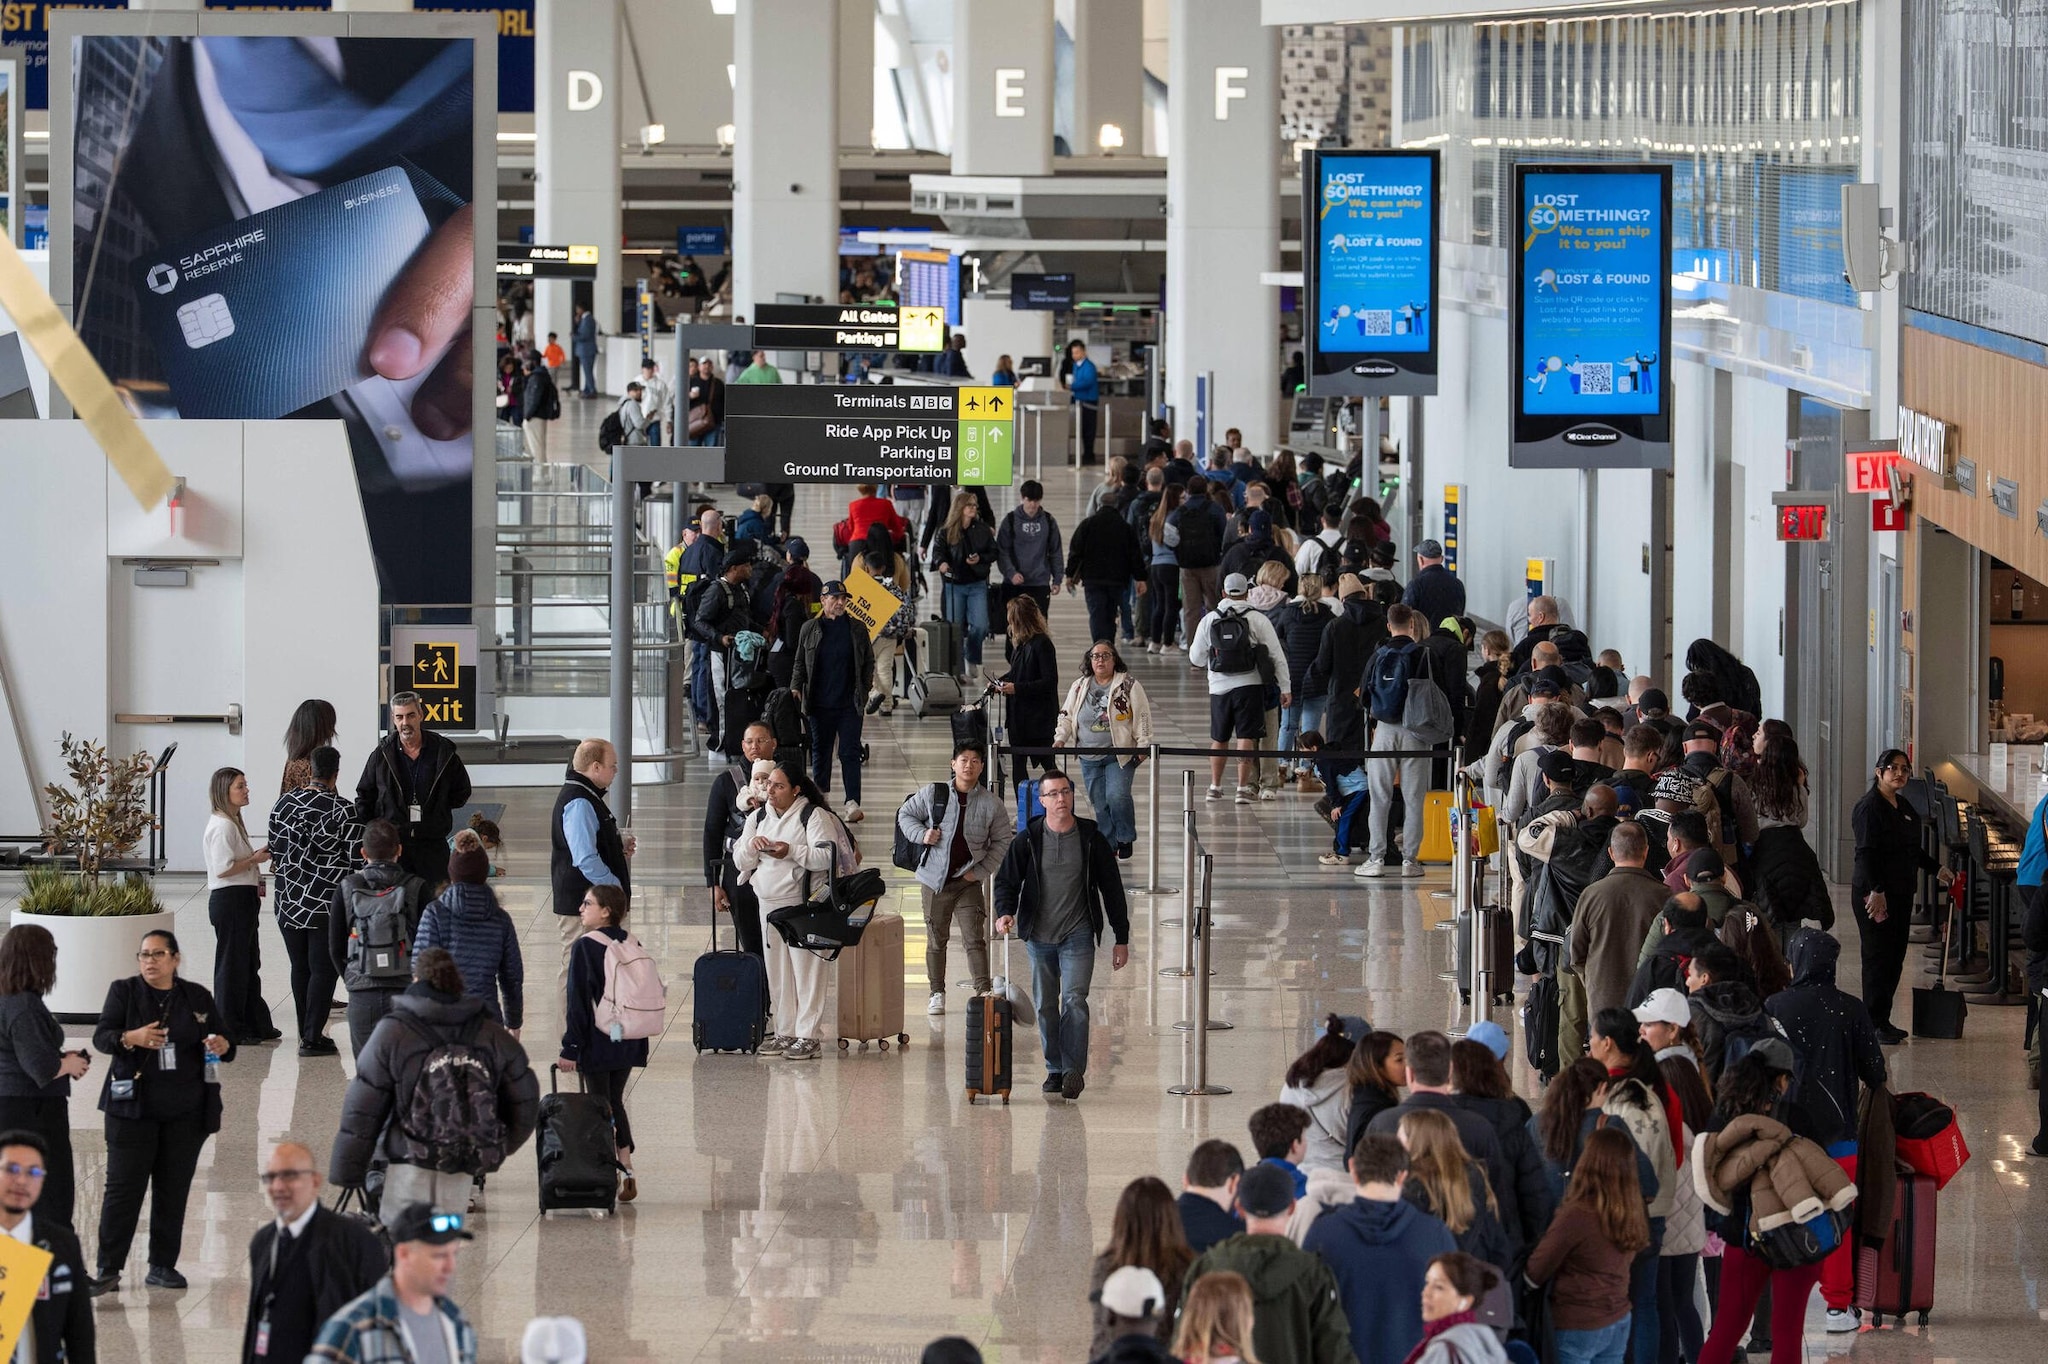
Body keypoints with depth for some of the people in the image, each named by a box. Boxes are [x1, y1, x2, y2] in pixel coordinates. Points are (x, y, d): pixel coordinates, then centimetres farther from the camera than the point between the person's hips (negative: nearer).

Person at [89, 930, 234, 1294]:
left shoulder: (197, 997, 9)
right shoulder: (123, 991, 3)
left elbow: (225, 1042, 13)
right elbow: (101, 1037, -6)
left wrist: (222, 1046, -12)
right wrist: (131, 1038, -27)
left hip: (186, 1111, 3)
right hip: (133, 1107, -2)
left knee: (174, 1189, 6)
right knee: (123, 1186, -5)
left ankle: (163, 1266, 14)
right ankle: (108, 1269, -4)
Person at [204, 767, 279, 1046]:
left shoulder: (233, 822, 16)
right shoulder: (222, 826, -17)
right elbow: (222, 868, -23)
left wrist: (255, 883, 14)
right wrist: (255, 859, -15)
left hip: (243, 900, 11)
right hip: (229, 900, -11)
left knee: (250, 963, 15)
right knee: (232, 963, -3)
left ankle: (256, 1026, 22)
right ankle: (230, 1028, 3)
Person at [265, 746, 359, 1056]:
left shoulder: (284, 804, 2)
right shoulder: (344, 811, -13)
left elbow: (274, 851, 9)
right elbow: (358, 858, -11)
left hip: (289, 901, 5)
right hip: (327, 902, -5)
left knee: (300, 968, 13)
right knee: (323, 970, 1)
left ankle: (306, 1033, 20)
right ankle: (313, 1037, -1)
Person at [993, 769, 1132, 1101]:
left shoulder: (1091, 839, 0)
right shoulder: (1028, 840, 0)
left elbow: (1112, 890, 6)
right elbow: (1007, 880, 3)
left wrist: (1121, 939, 6)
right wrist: (1005, 912, -19)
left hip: (1077, 936, -2)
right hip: (1039, 936, 2)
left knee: (1074, 1000, -16)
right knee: (1045, 1006, 7)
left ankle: (1074, 1071, -19)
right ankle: (1055, 1070, 19)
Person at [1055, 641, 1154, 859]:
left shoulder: (1128, 685, -1)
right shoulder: (1079, 686, 10)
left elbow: (1142, 717, -2)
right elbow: (1066, 716, 17)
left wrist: (1143, 745, -9)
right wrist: (1060, 738, 2)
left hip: (1120, 755, -4)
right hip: (1089, 757, 4)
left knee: (1117, 797, -18)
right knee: (1100, 804, 4)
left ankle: (1125, 839, 2)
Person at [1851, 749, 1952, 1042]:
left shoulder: (1904, 808, 16)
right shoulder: (1870, 807, -12)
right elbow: (1866, 852, -19)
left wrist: (1937, 869, 28)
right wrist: (1876, 891, -25)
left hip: (1901, 894, 9)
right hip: (1875, 894, -9)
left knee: (1894, 959, 9)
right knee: (1878, 957, -7)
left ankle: (1882, 1020, 15)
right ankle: (1874, 1024, -4)